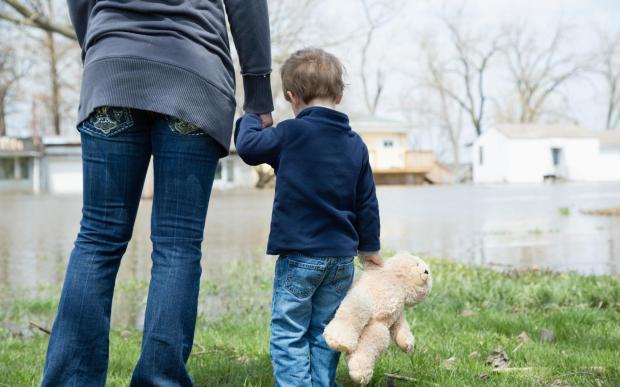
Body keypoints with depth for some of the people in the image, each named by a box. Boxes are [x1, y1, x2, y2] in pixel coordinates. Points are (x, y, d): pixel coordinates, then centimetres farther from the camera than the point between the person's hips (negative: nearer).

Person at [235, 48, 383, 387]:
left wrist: (250, 117, 17)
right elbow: (366, 203, 11)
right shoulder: (355, 144, 7)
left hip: (298, 255, -5)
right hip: (342, 256, 5)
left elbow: (248, 146, -3)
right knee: (324, 334, 14)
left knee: (288, 335, 1)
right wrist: (369, 247, 23)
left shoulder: (292, 133, -11)